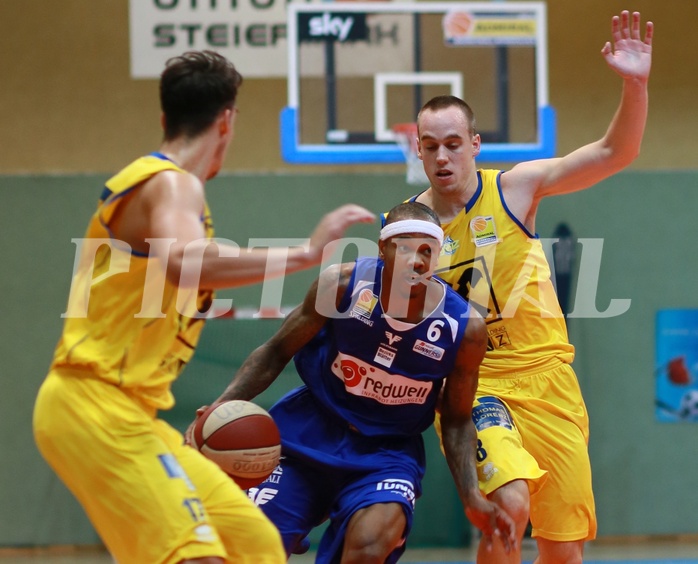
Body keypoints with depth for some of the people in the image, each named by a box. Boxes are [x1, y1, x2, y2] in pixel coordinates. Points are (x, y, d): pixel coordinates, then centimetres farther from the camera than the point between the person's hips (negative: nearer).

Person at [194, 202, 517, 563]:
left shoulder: (465, 329, -15)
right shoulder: (341, 285, -17)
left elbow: (455, 421, -1)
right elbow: (276, 353, -5)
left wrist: (471, 497, -13)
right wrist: (222, 407, -19)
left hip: (386, 453, -1)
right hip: (310, 431, 1)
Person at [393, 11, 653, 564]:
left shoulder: (515, 188, -3)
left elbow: (614, 153, -11)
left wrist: (635, 84, -26)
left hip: (544, 374, 2)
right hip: (469, 383, -1)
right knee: (509, 503, -29)